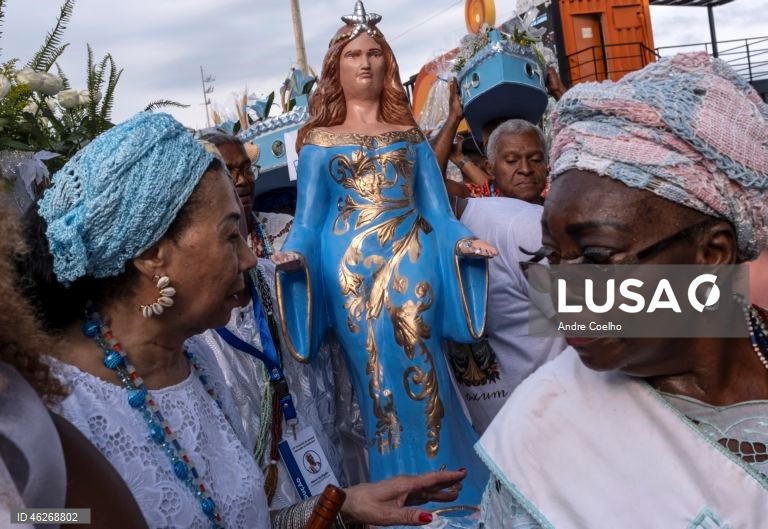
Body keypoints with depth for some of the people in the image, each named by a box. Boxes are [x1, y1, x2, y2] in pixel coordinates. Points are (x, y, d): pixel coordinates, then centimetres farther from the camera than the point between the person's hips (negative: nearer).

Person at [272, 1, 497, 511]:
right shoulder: (319, 140, 10)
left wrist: (463, 242, -11)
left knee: (420, 369, -4)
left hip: (412, 258, 1)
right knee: (375, 375, 2)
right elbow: (309, 220, 5)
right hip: (350, 266, 0)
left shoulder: (410, 134, 14)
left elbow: (437, 211, 8)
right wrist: (293, 254, -15)